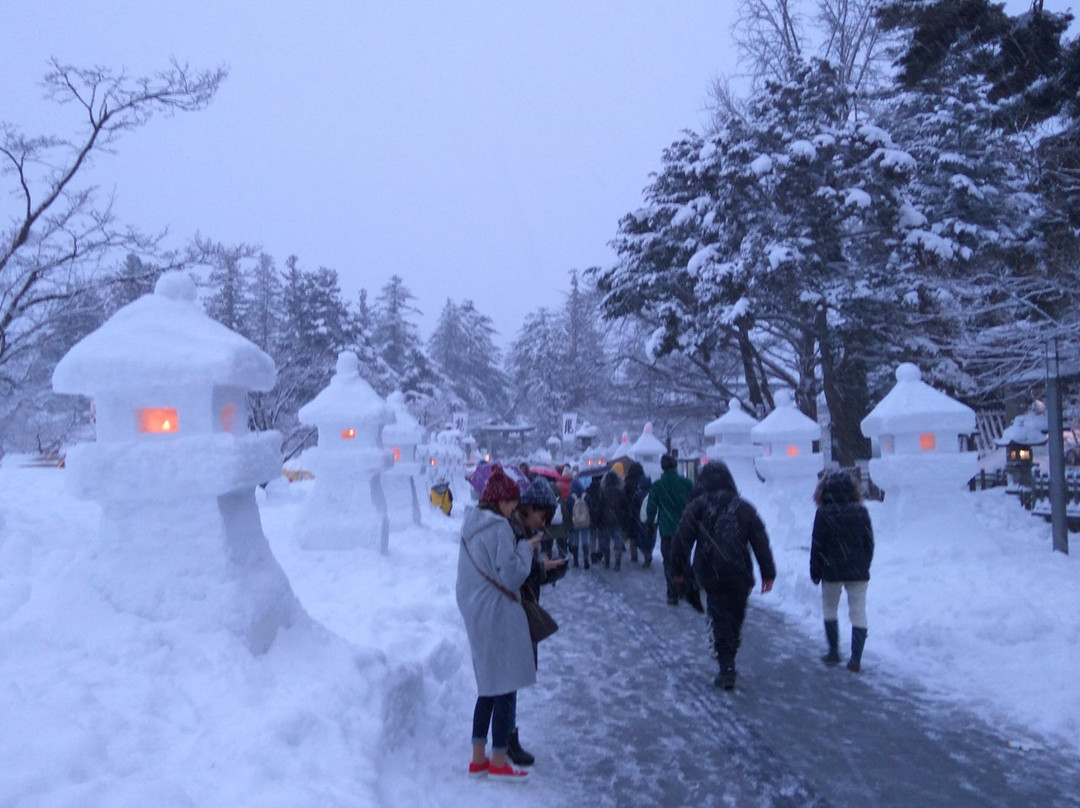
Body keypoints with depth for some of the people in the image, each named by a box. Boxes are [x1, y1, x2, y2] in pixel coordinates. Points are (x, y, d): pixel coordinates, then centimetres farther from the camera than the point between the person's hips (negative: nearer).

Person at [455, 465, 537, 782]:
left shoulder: (471, 525, 11)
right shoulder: (498, 527, -17)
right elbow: (510, 575, -20)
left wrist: (522, 552, 13)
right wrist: (525, 549, -6)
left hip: (474, 616, 9)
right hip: (498, 617, -9)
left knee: (489, 688, 17)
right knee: (506, 688, 1)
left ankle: (478, 759, 23)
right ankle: (498, 763, 8)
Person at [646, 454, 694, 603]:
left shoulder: (657, 486, -5)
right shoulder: (686, 483, -3)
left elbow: (651, 509, -2)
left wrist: (650, 525, 11)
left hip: (667, 530, -2)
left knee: (669, 563, 5)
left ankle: (673, 595, 2)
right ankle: (685, 589, 20)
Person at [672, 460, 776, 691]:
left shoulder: (696, 507, -2)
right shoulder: (743, 507, 6)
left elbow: (681, 541, -3)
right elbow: (760, 541, 3)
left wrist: (680, 569, 9)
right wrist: (768, 573, 6)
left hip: (711, 575, -2)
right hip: (740, 575, 2)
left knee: (720, 619, 3)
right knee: (735, 618, 16)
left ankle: (727, 667, -7)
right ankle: (728, 661, 25)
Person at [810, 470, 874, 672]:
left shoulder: (824, 513, -9)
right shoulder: (861, 512, 0)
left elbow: (817, 545, -7)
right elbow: (869, 543, 6)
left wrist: (815, 572, 4)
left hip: (832, 571, -2)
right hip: (858, 572, 2)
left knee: (830, 609, 16)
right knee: (858, 612, 4)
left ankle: (834, 652, 19)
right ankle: (856, 658, -2)